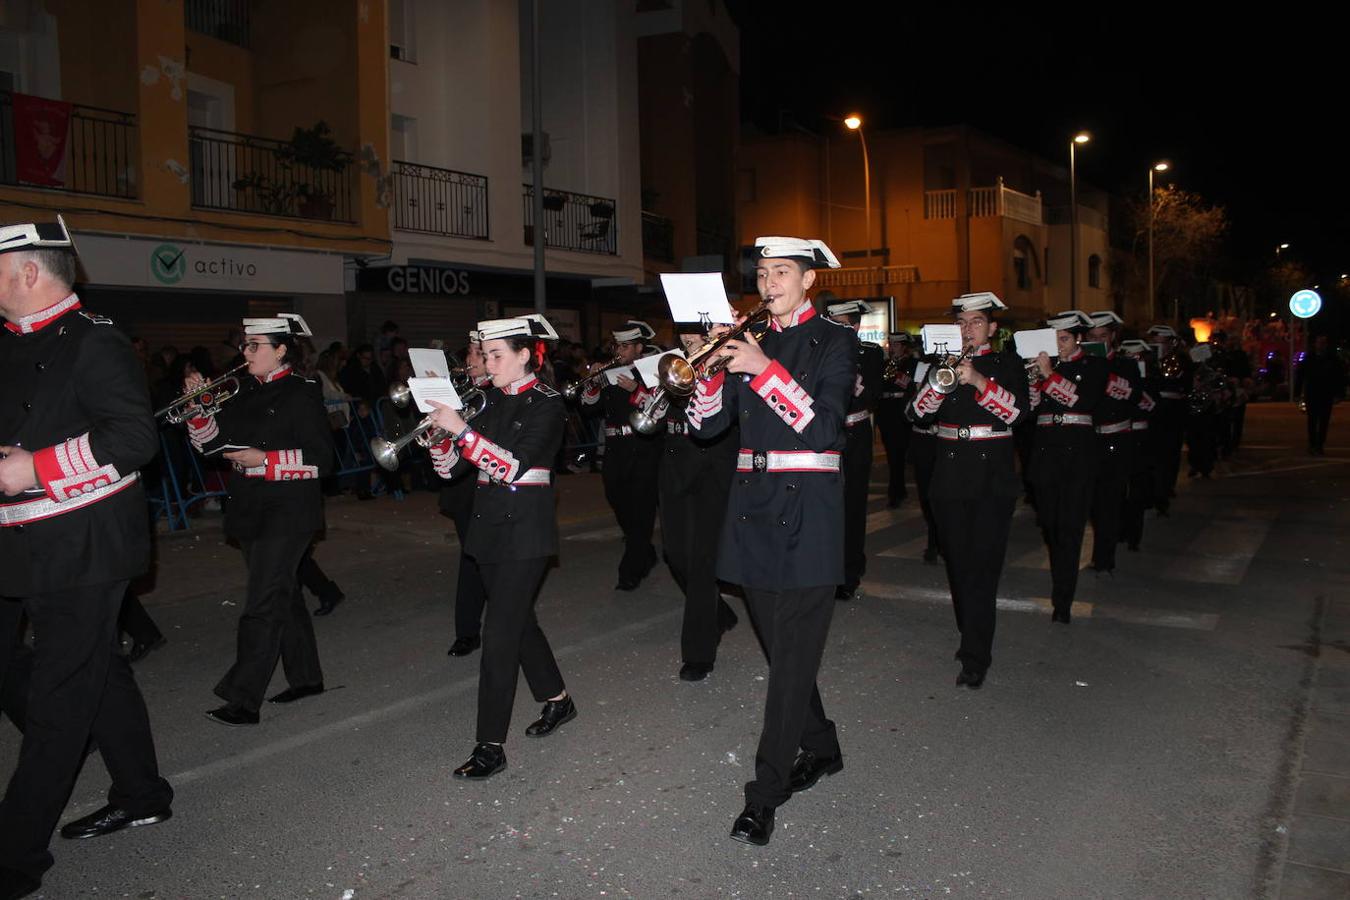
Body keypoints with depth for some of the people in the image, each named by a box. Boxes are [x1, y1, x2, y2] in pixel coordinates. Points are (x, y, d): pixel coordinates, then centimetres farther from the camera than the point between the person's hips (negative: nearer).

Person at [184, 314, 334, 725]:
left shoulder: (303, 394, -10)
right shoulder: (246, 394, 12)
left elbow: (320, 458, -16)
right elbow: (210, 442, 11)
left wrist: (264, 459, -20)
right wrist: (198, 408, -5)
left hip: (287, 514, -8)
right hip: (251, 512, 8)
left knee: (263, 606, -8)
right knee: (283, 595, 16)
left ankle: (243, 700, -4)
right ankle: (305, 677, 29)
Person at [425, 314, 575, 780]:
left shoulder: (546, 403, -10)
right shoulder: (489, 400, 8)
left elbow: (514, 465, -22)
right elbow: (451, 465, 9)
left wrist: (463, 430, -25)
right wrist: (439, 428, -9)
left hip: (525, 527, -7)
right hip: (489, 523, 7)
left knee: (500, 632, -7)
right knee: (518, 617, 17)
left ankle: (491, 746, 1)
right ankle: (558, 700, 37)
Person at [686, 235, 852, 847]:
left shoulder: (834, 342, -1)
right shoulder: (748, 342, 14)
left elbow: (824, 426, -16)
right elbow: (707, 425, 8)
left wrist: (765, 369, -20)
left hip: (807, 516, -6)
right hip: (753, 512, 6)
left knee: (793, 656, -4)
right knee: (782, 647, 16)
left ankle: (766, 795, 2)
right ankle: (821, 749, 35)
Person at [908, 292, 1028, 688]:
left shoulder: (1008, 365, 5)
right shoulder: (944, 362, 13)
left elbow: (1017, 410, -11)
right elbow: (920, 411, 2)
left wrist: (979, 381, -22)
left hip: (992, 477, -3)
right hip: (950, 475, 4)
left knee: (982, 564, -9)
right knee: (957, 562, 9)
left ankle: (975, 659, -10)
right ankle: (971, 634, 27)